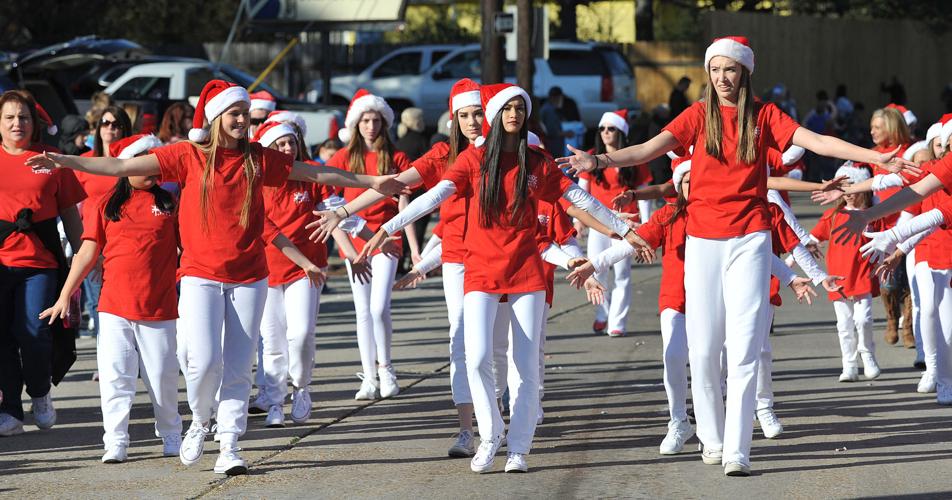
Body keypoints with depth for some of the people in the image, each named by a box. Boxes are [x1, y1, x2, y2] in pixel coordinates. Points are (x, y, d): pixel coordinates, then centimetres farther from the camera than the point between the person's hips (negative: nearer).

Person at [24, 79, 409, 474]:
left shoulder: (258, 158, 6)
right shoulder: (189, 156, -2)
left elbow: (315, 173, 14)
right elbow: (123, 166, -6)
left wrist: (371, 183, 16)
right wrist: (64, 162, -14)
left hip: (248, 278, 2)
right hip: (201, 276, -2)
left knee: (238, 367, 2)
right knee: (204, 360, -12)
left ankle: (229, 448, 8)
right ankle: (200, 423, 16)